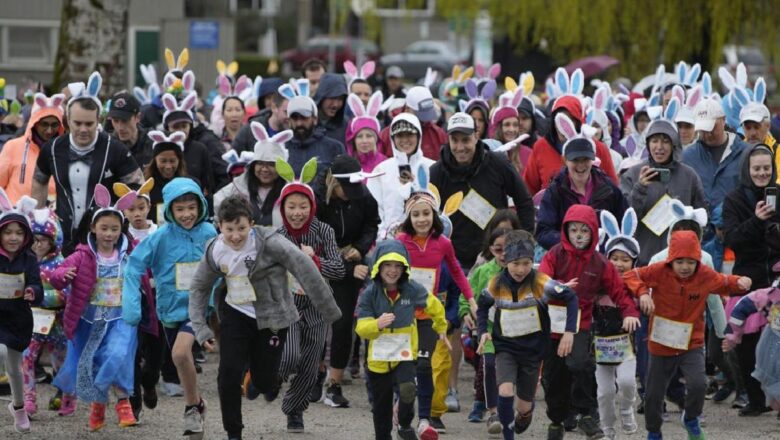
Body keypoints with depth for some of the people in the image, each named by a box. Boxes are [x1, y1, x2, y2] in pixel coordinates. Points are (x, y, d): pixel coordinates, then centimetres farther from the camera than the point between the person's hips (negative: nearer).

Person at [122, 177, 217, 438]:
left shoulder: (208, 233, -8)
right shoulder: (162, 237, -13)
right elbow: (134, 266, -13)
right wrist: (131, 304, -19)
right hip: (171, 307, 2)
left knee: (180, 352, -25)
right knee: (183, 359, 16)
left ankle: (193, 405, -4)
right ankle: (195, 406, 40)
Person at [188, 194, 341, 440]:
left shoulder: (268, 242, -25)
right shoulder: (214, 251, -9)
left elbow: (304, 269, -22)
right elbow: (199, 288, 6)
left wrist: (328, 309, -20)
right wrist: (200, 328, -2)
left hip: (272, 317, -3)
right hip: (235, 315, 3)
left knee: (264, 382, 2)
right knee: (229, 373, -11)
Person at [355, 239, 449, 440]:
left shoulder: (412, 289, -8)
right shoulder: (370, 293, -10)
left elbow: (434, 306, 12)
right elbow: (361, 328, -13)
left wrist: (441, 329, 27)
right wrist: (377, 325, -34)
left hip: (405, 353, -1)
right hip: (379, 357, 1)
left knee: (407, 389, -27)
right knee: (381, 406, 13)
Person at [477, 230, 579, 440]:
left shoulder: (540, 282, -17)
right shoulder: (496, 284, -9)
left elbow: (570, 297, -11)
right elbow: (483, 305, 10)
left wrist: (569, 332, -17)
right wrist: (483, 332, -5)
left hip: (533, 349, 0)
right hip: (505, 348, 0)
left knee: (524, 406, 8)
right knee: (505, 391, -25)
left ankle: (525, 413, 46)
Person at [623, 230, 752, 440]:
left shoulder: (705, 275, -9)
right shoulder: (660, 271, -16)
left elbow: (724, 282, 8)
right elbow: (630, 276, -12)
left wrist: (739, 282, -13)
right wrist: (642, 293, -30)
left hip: (692, 345, 0)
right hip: (661, 345, 0)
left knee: (698, 384, -23)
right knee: (654, 394, 11)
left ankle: (691, 419, 8)